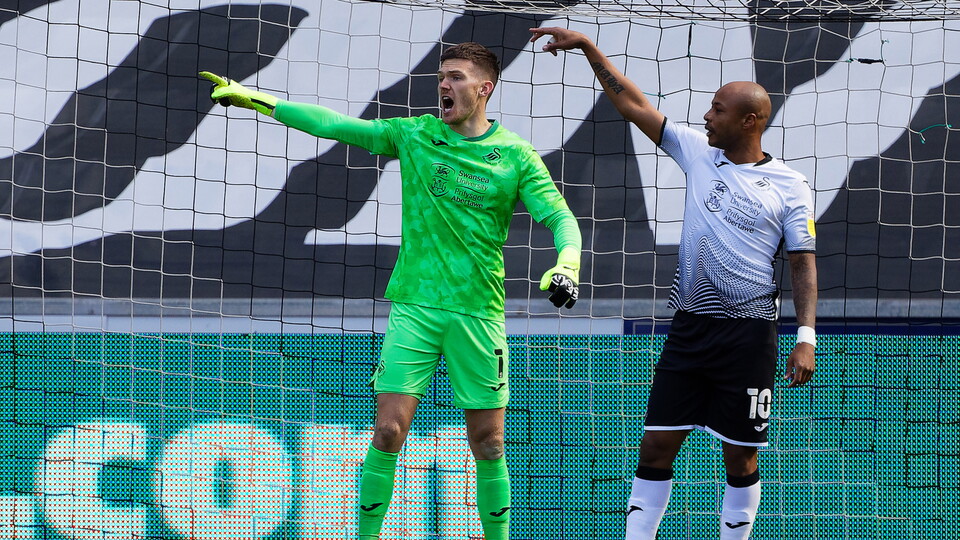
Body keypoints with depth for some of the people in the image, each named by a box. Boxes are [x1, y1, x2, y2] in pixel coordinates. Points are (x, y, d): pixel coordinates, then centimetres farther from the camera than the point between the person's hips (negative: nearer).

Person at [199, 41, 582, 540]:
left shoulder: (516, 156, 0)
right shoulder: (415, 135, 5)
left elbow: (561, 218, -4)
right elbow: (334, 125, 5)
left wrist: (567, 265, -25)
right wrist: (251, 98, 4)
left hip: (479, 312, -1)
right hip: (413, 306, 1)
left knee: (488, 446, 2)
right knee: (388, 431, -8)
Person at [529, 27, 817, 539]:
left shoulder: (788, 186, -2)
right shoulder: (699, 152, 7)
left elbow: (803, 262, -2)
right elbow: (633, 103, 9)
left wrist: (806, 336, -11)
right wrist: (588, 48, 5)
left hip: (749, 336, -4)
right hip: (689, 327, 4)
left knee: (740, 458, 2)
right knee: (656, 445, 1)